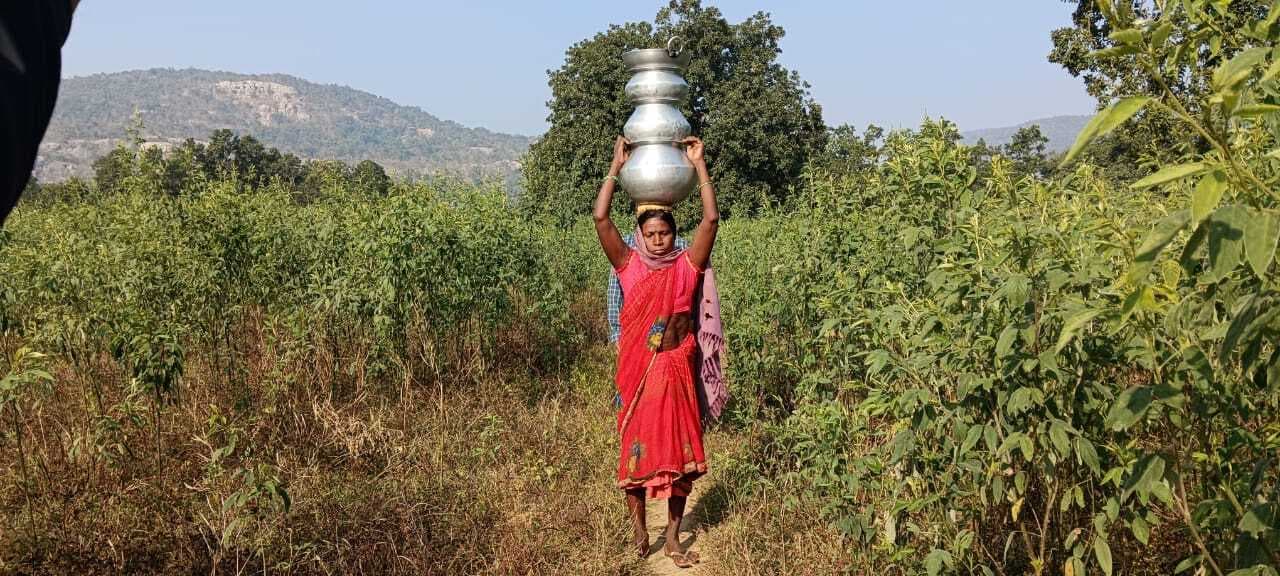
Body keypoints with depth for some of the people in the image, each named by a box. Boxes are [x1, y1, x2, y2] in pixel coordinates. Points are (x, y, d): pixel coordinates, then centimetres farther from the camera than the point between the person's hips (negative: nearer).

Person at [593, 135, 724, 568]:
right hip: (636, 374, 0)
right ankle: (638, 533, 24)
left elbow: (711, 219, -9)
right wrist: (617, 166, -5)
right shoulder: (628, 265, 1)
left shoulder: (688, 266, 1)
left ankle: (673, 539, 20)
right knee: (635, 451, 6)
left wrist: (699, 165, -6)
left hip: (677, 374, 0)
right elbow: (600, 218, -8)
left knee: (678, 453, 6)